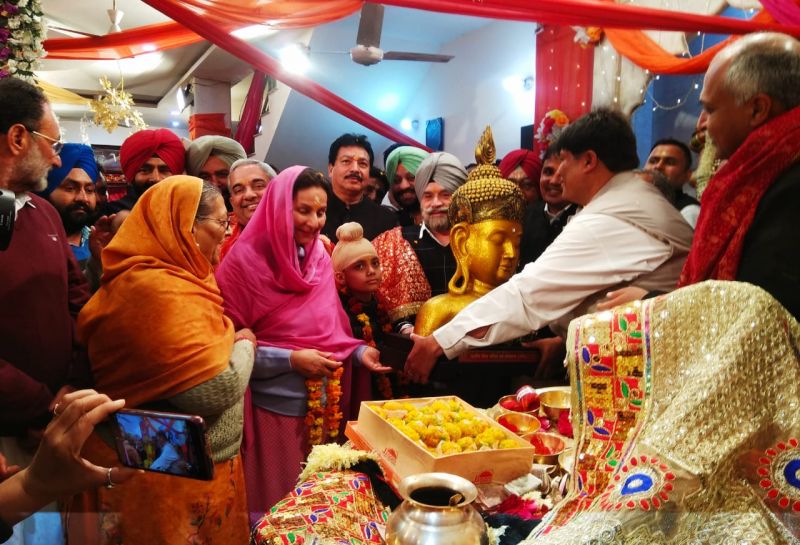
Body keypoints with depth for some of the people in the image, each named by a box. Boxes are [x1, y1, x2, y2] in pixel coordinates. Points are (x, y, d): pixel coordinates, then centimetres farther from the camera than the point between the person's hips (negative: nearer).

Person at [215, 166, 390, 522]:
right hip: (274, 408, -6)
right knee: (277, 502, 9)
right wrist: (291, 360, -18)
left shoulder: (320, 258, 5)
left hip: (324, 406, 6)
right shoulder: (246, 260, -13)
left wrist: (359, 351, -4)